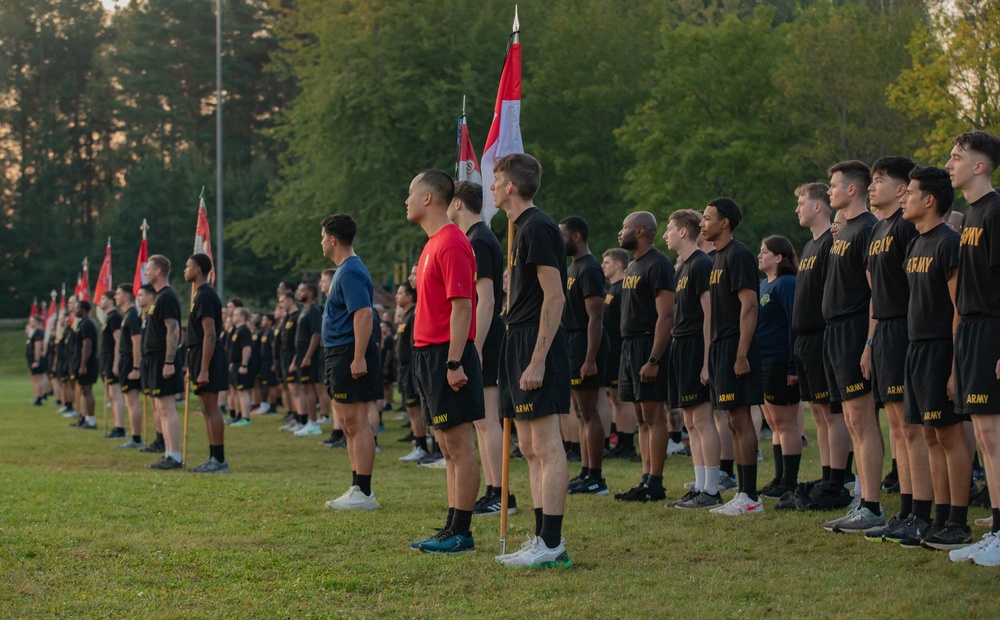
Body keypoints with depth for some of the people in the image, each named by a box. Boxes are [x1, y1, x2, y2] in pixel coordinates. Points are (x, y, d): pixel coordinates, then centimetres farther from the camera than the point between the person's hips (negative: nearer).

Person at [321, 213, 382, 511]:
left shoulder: (350, 273, -15)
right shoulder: (344, 270, 17)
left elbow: (364, 314, -24)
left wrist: (359, 358, -28)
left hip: (350, 354, -11)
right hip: (340, 355, 11)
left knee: (356, 422, -9)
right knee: (348, 422, 14)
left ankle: (364, 493, -8)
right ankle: (357, 489, 20)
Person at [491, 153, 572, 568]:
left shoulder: (537, 227, -13)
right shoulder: (523, 227, 19)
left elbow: (554, 297, -19)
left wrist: (538, 360, -23)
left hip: (537, 345, -11)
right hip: (520, 343, 11)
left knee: (547, 447, -9)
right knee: (530, 449, 11)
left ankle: (552, 545, -9)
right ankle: (542, 540, 14)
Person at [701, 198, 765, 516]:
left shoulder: (738, 255, -12)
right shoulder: (719, 257, 18)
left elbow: (749, 305, -18)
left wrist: (742, 354, -23)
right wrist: (713, 358, 19)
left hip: (734, 348, -10)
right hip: (720, 347, 10)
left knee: (741, 420, -9)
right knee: (735, 422, 10)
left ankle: (750, 497, -8)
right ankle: (743, 494, 13)